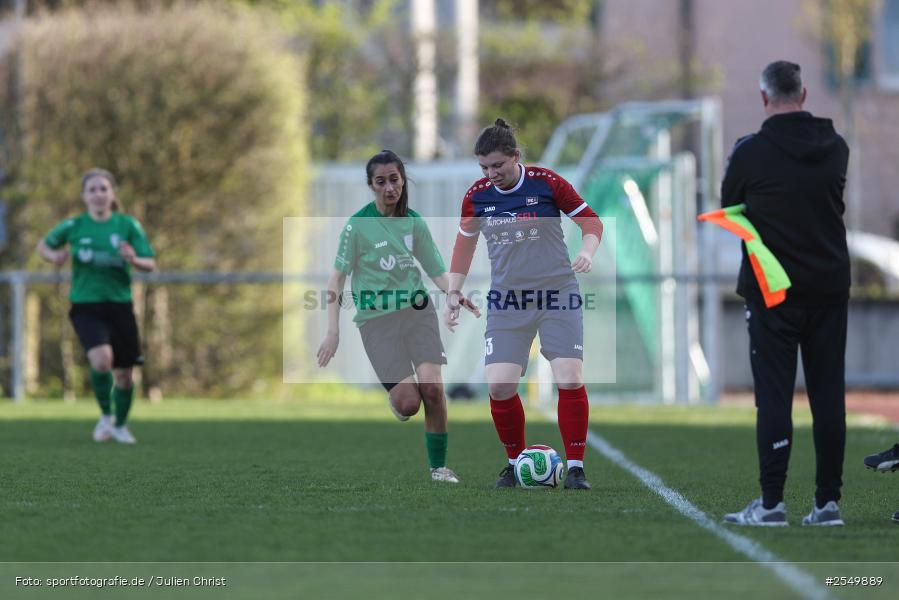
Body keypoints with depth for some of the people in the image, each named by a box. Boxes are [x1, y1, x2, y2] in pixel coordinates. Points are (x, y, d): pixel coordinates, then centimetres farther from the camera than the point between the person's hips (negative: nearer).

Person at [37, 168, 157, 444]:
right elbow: (44, 245, 14)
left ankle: (120, 425, 33)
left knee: (124, 373, 6)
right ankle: (105, 416, -1)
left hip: (119, 305, 2)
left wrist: (134, 260, -24)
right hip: (86, 306, -2)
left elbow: (151, 264, -3)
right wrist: (54, 256, -8)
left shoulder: (128, 225, -2)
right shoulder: (73, 226, -2)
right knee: (101, 358, -26)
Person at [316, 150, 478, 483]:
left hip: (417, 311, 3)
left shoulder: (414, 222, 5)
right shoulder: (358, 225, -6)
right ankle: (396, 400, 26)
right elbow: (338, 277, -2)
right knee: (408, 402, -14)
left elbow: (436, 271, 12)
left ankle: (438, 466, -1)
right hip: (376, 319, -3)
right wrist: (333, 331, -8)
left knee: (432, 386, -17)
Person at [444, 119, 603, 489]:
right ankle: (515, 462, 12)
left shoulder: (546, 183, -9)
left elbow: (591, 220, 2)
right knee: (499, 386, -9)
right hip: (506, 302, 3)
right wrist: (453, 294, 12)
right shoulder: (476, 196, 1)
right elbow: (465, 243, 16)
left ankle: (575, 467, -1)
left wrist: (587, 251, -17)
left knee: (570, 379, -14)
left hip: (557, 295, -3)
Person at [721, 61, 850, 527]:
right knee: (828, 395, 6)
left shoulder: (751, 152, -11)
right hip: (830, 287, 4)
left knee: (774, 394, -2)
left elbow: (727, 205, 5)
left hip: (772, 292, -4)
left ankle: (771, 503, -6)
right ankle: (828, 502, 6)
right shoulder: (836, 148, 2)